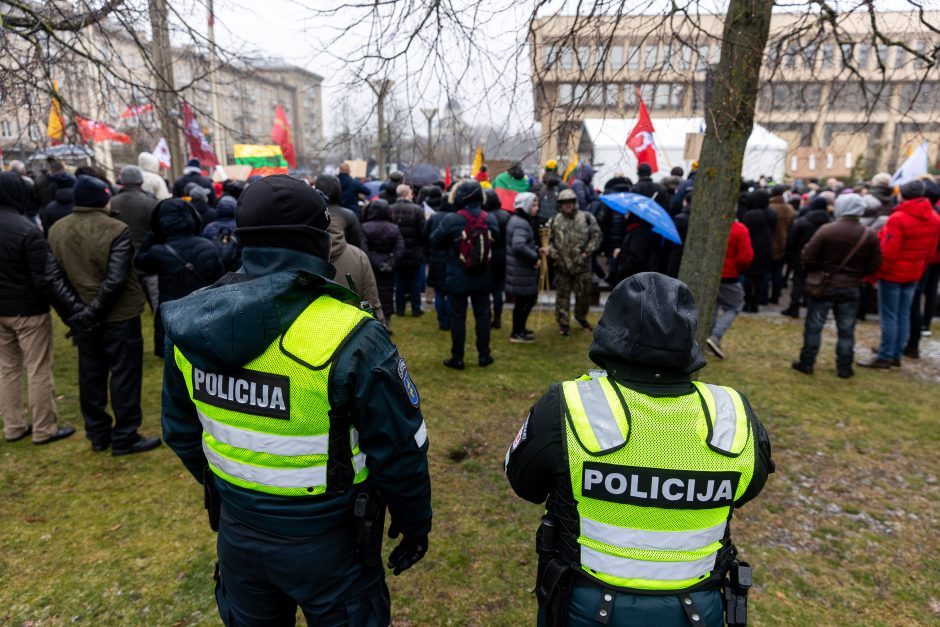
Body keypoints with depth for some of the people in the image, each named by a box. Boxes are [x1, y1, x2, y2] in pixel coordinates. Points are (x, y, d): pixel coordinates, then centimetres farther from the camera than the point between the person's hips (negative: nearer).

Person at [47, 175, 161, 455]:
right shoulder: (117, 229, -17)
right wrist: (95, 311, -14)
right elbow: (116, 278, -22)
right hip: (118, 315, -6)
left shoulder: (56, 230, 2)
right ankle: (125, 437, 11)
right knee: (124, 374, 4)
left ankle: (98, 435, 28)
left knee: (91, 375, 16)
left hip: (80, 316, 6)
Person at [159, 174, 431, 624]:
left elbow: (181, 432, 5)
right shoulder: (350, 340, -27)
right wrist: (415, 523, -1)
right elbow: (400, 450, -19)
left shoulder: (189, 325, -9)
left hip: (237, 531, 5)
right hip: (326, 540, -4)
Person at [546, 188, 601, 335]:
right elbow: (549, 239, 12)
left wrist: (587, 252, -9)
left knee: (584, 294, 10)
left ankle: (581, 317, 35)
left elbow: (596, 236, 1)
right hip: (562, 266, 1)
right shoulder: (555, 220, 5)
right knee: (562, 295, 6)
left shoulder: (586, 217, -1)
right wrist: (552, 252, -4)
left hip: (582, 265, 0)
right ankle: (563, 323, 17)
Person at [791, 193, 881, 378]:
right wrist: (856, 274, 16)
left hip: (824, 286, -2)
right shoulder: (869, 235, -4)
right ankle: (844, 368, 18)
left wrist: (815, 271, 6)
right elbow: (874, 265, 0)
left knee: (813, 327, 7)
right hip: (851, 288, 3)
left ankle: (806, 363, 13)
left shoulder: (826, 230, -14)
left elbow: (807, 258, -14)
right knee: (846, 330, 11)